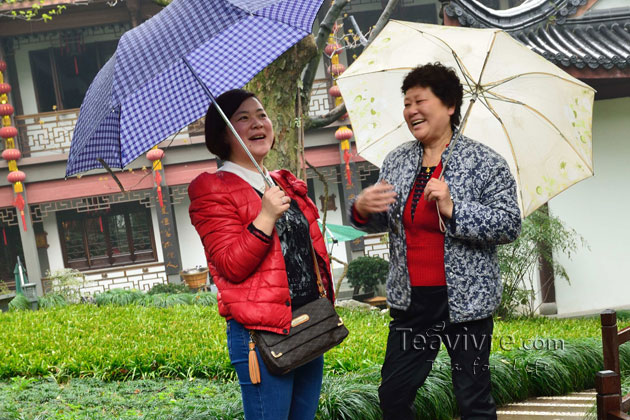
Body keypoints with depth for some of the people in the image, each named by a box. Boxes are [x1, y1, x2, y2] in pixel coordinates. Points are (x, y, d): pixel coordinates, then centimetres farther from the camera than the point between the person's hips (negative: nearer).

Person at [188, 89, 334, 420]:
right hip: (262, 333, -7)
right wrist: (266, 216, -24)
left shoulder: (287, 184, 16)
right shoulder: (212, 190, -6)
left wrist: (326, 305, 18)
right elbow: (231, 266, -15)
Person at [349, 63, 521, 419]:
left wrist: (453, 209, -24)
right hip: (410, 300, 5)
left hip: (466, 302, -4)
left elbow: (511, 225, -13)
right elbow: (381, 222, 12)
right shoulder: (397, 161, 7)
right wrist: (362, 210, -11)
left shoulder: (485, 162, -8)